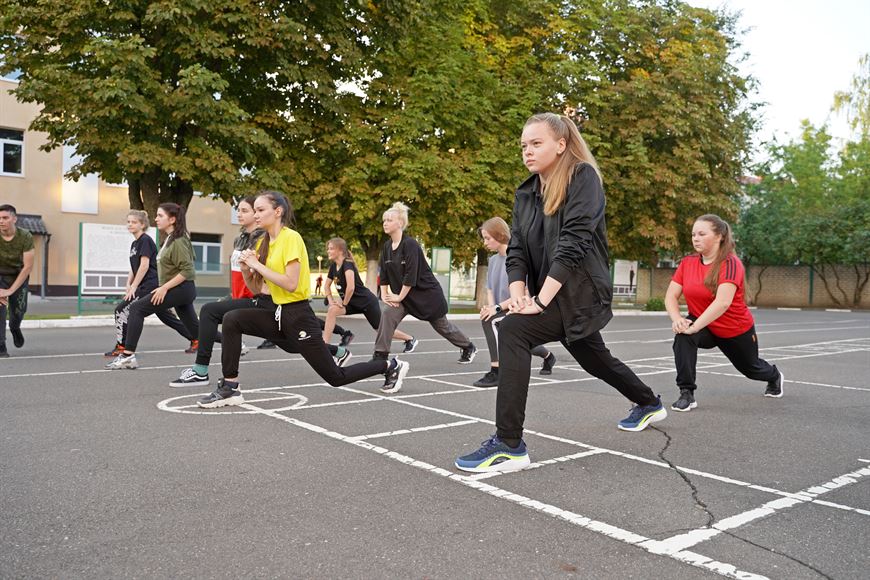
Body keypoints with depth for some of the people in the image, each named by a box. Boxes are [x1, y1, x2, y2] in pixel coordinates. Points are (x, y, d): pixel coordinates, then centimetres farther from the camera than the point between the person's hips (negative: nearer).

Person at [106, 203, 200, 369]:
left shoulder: (178, 241, -14)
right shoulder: (169, 239, 15)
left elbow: (187, 270, -21)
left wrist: (164, 287, -21)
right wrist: (165, 287, 12)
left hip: (180, 288, -10)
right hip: (182, 290, 10)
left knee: (137, 308, -12)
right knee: (196, 329, 12)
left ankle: (128, 356, -12)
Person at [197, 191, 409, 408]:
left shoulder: (291, 237, -15)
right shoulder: (264, 242, 9)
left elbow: (290, 284, -25)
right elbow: (254, 288, 13)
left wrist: (257, 265, -21)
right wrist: (246, 269, -6)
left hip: (298, 317, -8)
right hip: (279, 314, 8)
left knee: (336, 378, 2)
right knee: (232, 320, -12)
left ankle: (390, 366, 22)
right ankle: (229, 387, -5)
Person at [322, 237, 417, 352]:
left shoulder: (347, 264, -25)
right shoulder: (333, 266, 1)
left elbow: (351, 287, -37)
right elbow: (327, 286, 13)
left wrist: (344, 303, -23)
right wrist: (331, 300, -5)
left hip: (367, 302, -8)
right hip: (353, 302, 8)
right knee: (332, 310, -16)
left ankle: (410, 339, 28)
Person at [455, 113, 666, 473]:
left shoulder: (583, 177, -12)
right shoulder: (525, 193, 9)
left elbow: (574, 240, -23)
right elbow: (516, 248, 2)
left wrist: (540, 300, -27)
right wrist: (518, 292, -16)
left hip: (580, 291, -8)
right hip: (552, 295, 8)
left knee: (513, 331, -27)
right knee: (595, 360, 26)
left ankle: (509, 445, -25)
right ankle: (650, 404, 54)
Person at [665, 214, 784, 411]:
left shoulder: (730, 263, -27)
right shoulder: (687, 262, -11)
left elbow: (723, 302, -39)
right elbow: (671, 296, -14)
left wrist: (694, 327, -43)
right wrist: (677, 319, -33)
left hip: (737, 330, -3)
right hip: (705, 327, 3)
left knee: (751, 368, 23)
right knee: (683, 336, -31)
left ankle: (774, 376, 61)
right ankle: (687, 394, -24)